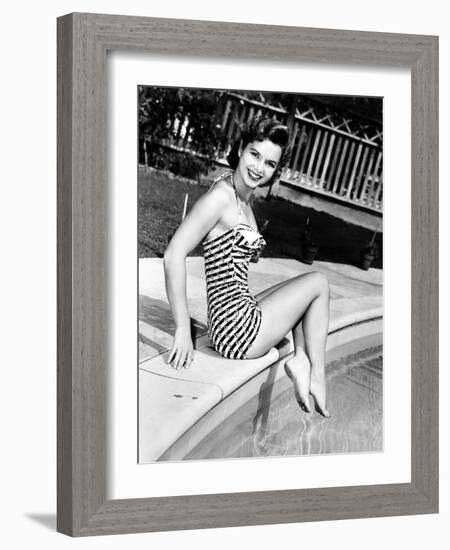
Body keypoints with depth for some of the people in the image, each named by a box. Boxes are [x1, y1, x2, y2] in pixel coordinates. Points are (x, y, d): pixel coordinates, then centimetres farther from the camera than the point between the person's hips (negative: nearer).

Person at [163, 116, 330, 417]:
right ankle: (317, 375, 11)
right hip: (237, 329, -9)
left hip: (244, 315, 9)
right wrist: (183, 329, -22)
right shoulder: (221, 195, -17)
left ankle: (301, 359, 10)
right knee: (318, 283, 5)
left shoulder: (245, 200, 10)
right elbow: (174, 255, -23)